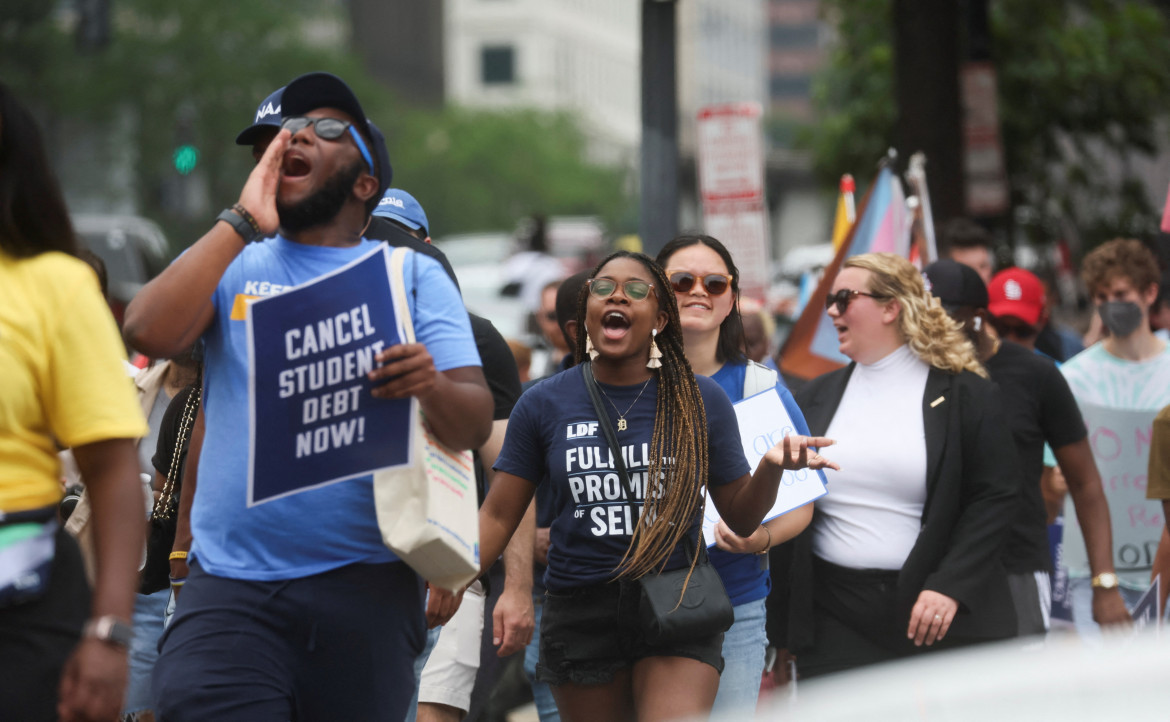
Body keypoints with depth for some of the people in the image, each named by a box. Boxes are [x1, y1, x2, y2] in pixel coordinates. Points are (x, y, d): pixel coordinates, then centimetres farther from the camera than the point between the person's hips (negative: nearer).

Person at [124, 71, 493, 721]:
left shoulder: (413, 276, 11)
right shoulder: (232, 263, 14)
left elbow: (475, 424, 2)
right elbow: (149, 331, -6)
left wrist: (431, 386, -22)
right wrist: (242, 222, -3)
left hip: (365, 591, 0)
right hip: (231, 586, 0)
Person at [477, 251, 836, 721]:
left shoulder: (702, 401, 3)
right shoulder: (544, 404, 3)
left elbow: (741, 519, 6)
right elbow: (499, 517, 3)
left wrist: (772, 467, -15)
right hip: (581, 615, 1)